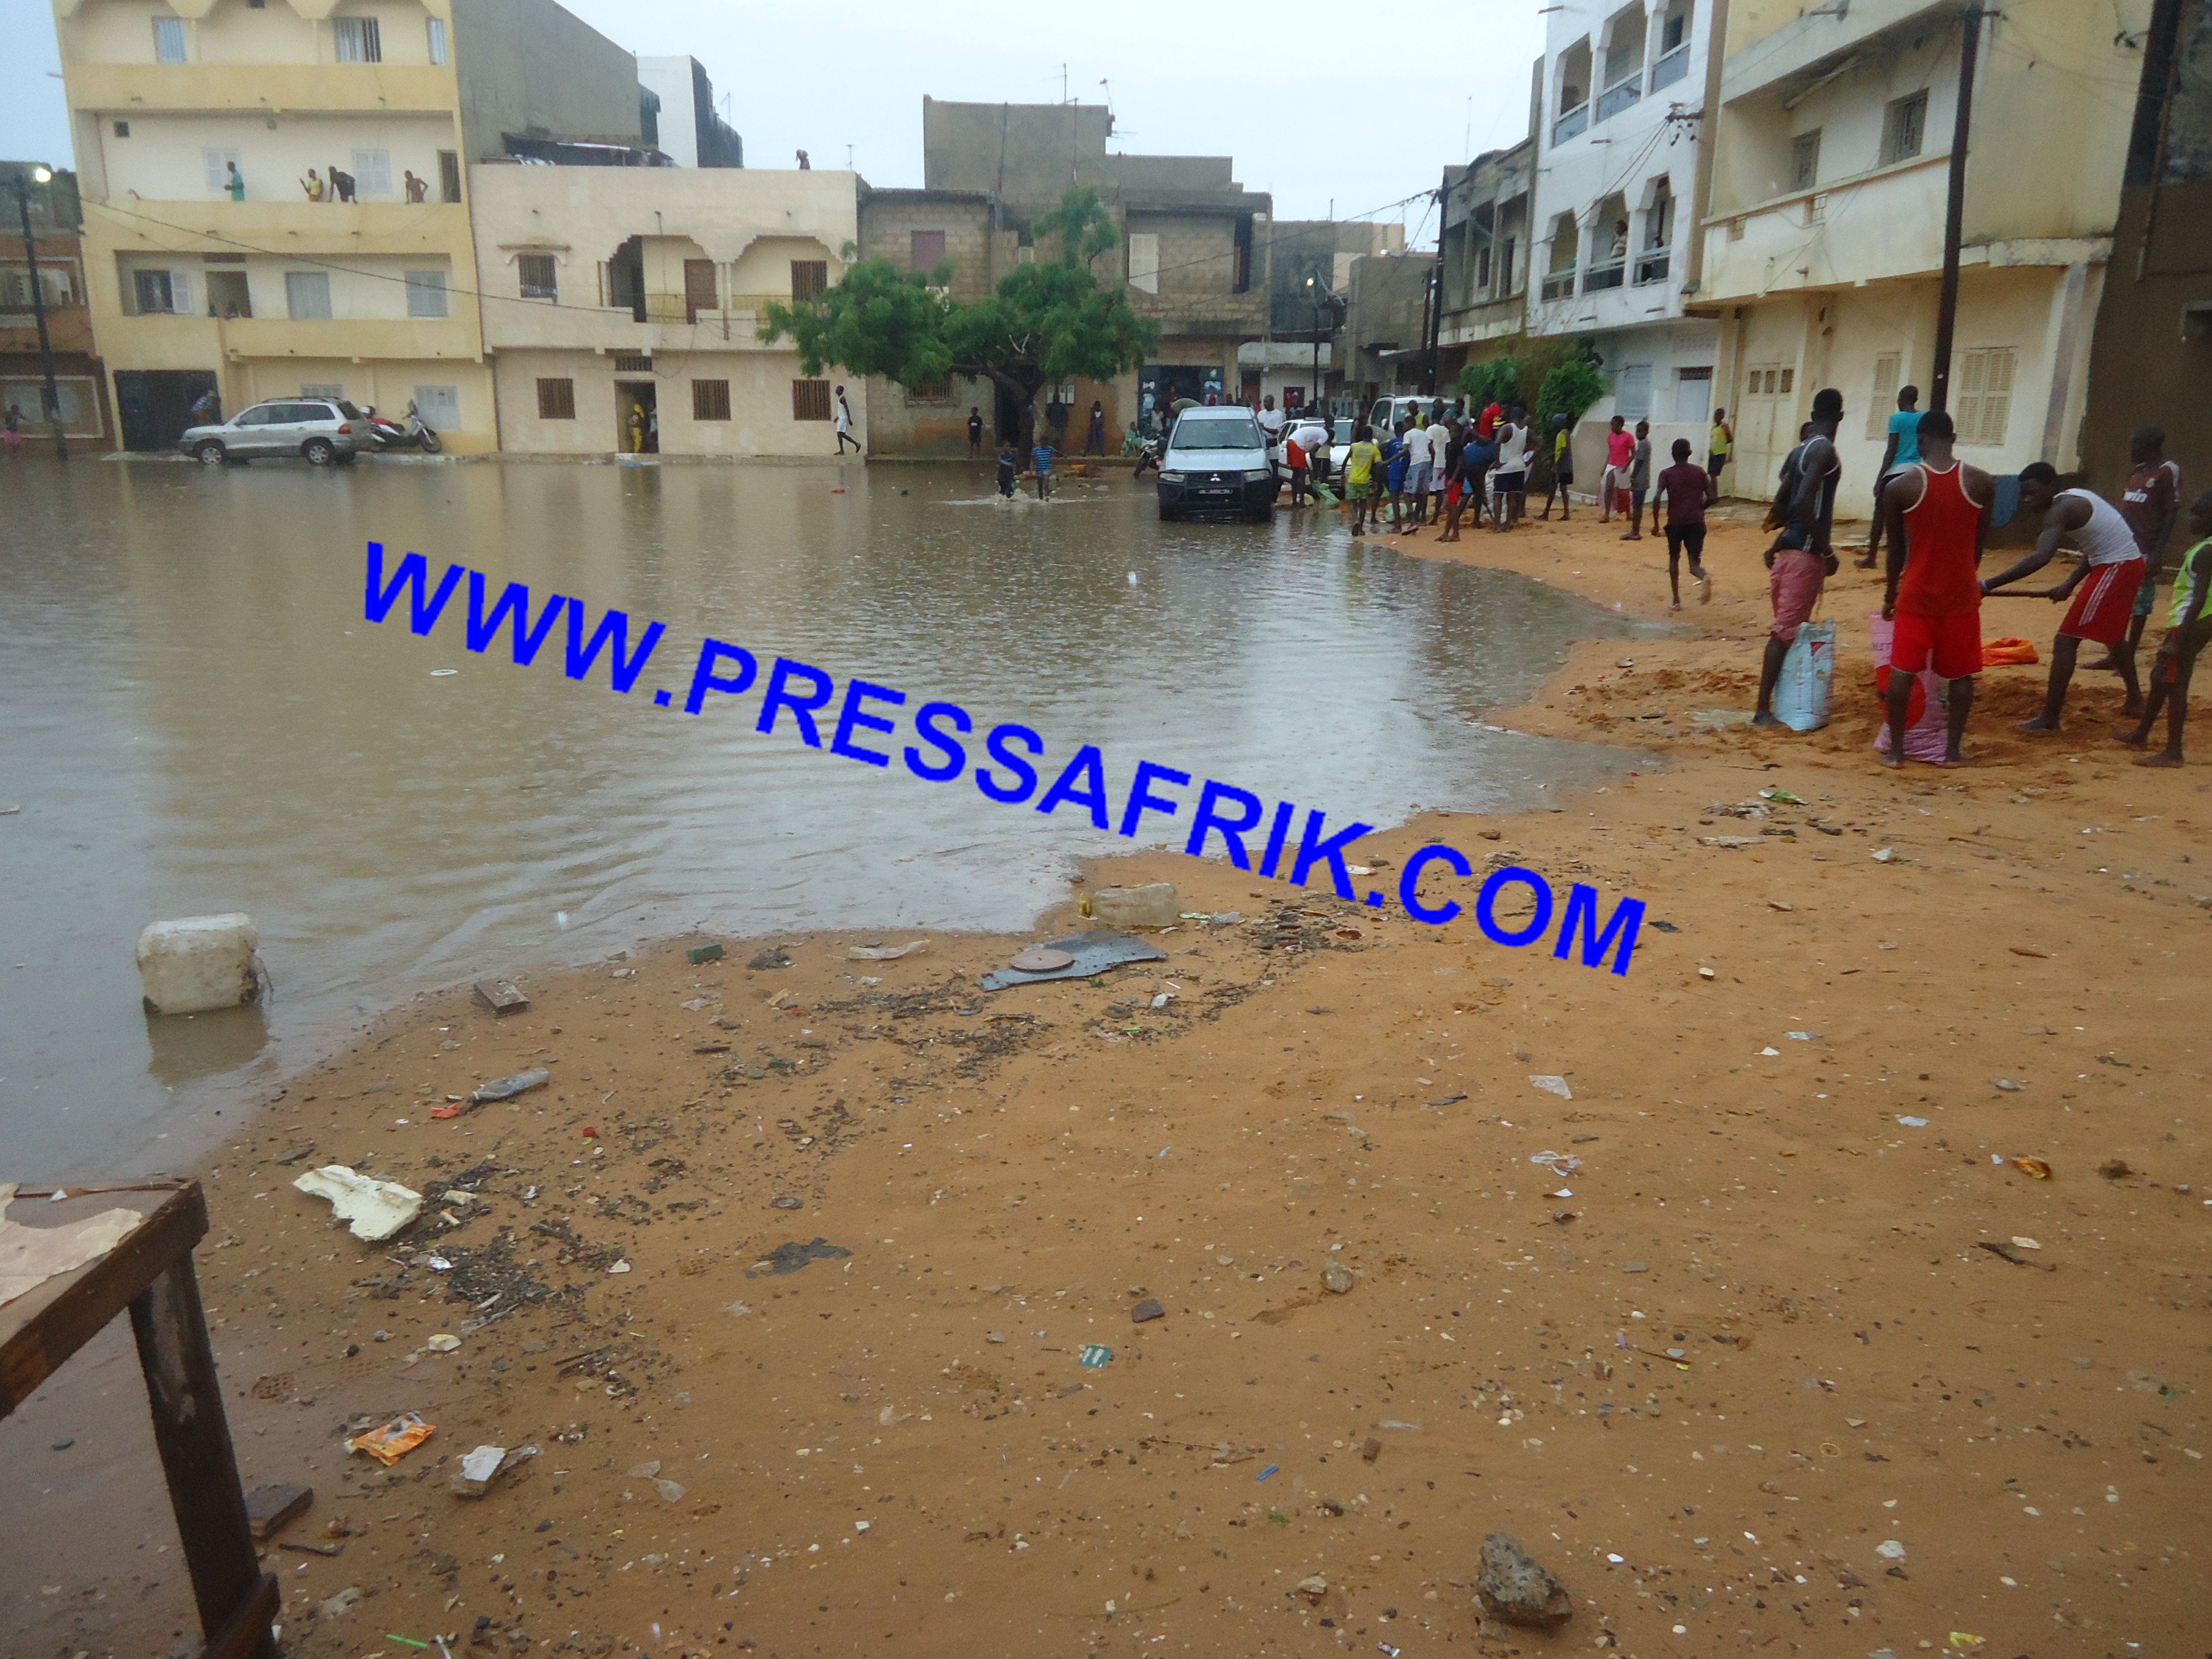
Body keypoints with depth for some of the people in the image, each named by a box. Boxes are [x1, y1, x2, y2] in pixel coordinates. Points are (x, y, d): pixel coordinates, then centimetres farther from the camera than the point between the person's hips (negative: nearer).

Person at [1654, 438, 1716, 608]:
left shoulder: (1667, 474, -1)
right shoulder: (1700, 472, 5)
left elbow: (1657, 498, -15)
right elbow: (1712, 497, 1)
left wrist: (1656, 522, -6)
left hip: (1675, 523, -1)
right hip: (1696, 522, 1)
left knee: (1674, 558, 21)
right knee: (1694, 562, 2)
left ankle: (1676, 601, 20)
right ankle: (1705, 578, -36)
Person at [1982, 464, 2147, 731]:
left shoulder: (2060, 510, -19)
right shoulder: (2077, 498, 11)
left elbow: (2041, 558, -34)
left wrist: (1989, 585, -38)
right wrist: (2070, 584, 8)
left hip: (2115, 569, -10)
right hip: (2129, 564, 10)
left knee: (2066, 641, -10)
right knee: (2113, 635, 31)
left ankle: (2049, 718, -10)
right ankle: (2135, 698, 47)